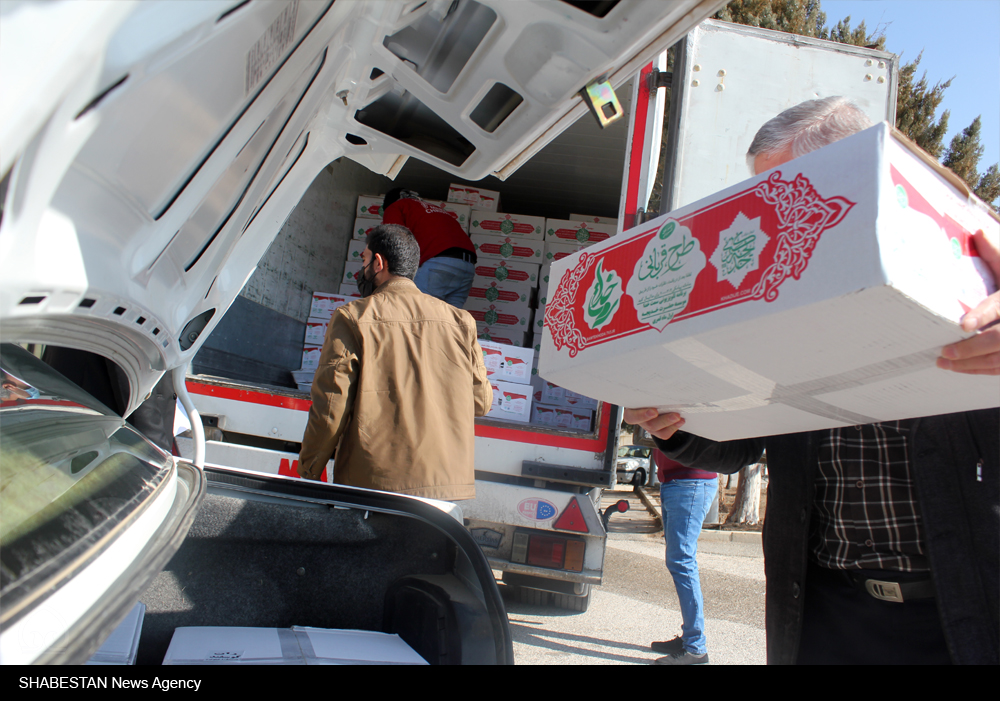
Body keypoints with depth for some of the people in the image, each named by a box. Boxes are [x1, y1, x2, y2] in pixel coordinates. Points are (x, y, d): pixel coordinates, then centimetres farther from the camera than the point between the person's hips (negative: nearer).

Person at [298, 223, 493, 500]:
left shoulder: (352, 318, -5)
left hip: (371, 481, -3)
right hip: (445, 484, 3)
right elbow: (481, 401, 9)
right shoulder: (460, 321, 4)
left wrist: (308, 472, 7)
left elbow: (330, 407, -7)